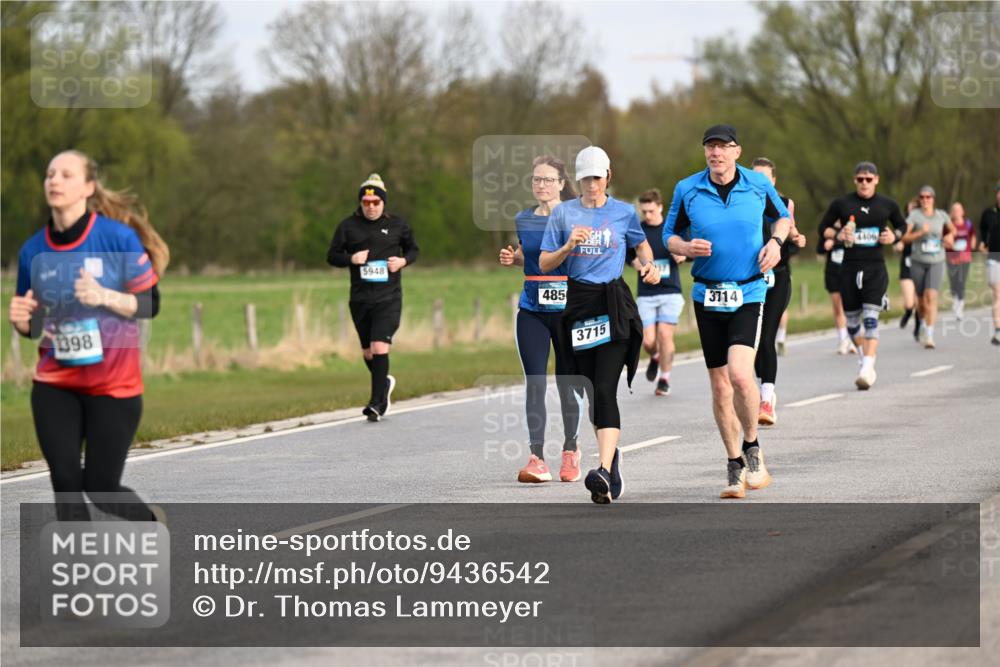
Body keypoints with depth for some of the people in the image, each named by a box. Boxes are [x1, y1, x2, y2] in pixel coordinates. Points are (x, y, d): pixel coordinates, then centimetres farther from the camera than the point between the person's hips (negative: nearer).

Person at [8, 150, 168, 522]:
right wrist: (20, 319, -10)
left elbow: (149, 305, -7)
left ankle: (152, 524, 32)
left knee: (100, 488, 0)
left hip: (113, 384, -3)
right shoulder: (33, 250, 3)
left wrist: (104, 297, -25)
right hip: (54, 385, 3)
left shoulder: (118, 237, -9)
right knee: (65, 484, -5)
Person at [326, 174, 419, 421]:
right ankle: (384, 383, 41)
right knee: (367, 351, 12)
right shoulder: (348, 226, 4)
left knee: (379, 347, -16)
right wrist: (351, 258, -12)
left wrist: (403, 260, -4)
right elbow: (332, 256, 8)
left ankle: (377, 403, -14)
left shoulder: (397, 225, 4)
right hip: (360, 297, 3)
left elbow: (413, 249, 17)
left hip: (388, 297, -3)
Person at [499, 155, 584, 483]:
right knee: (534, 383, -6)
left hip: (567, 308, -3)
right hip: (531, 311, 3)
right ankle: (537, 459, -9)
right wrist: (512, 259, 4)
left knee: (566, 382, 6)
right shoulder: (523, 219, 10)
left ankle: (570, 450, 25)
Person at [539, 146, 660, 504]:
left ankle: (605, 473, -26)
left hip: (614, 304, -3)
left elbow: (642, 245, 23)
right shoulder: (563, 213, 6)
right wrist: (568, 246, -12)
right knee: (591, 391, 8)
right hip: (578, 304, 3)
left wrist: (650, 266, 3)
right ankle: (611, 453, 31)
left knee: (605, 389, -16)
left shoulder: (624, 213, 5)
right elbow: (544, 263, 6)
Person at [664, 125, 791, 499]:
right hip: (707, 296, 2)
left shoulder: (758, 185, -1)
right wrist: (686, 247, -12)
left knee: (740, 374, -21)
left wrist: (776, 242, -2)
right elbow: (670, 235, 10)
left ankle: (751, 446, 4)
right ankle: (735, 466, 19)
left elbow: (782, 217, 18)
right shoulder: (687, 190, -1)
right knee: (720, 386, 5)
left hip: (749, 293, -2)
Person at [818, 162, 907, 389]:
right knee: (852, 320, 7)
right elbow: (823, 228, 12)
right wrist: (838, 235, -9)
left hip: (875, 268, -2)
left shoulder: (887, 205, 7)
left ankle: (867, 368, -21)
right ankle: (866, 357, 32)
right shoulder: (841, 204, 4)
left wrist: (894, 236, 0)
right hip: (850, 267, 2)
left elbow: (902, 225, 22)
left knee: (870, 317, -16)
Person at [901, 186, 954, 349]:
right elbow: (904, 238, -12)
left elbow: (952, 229, 23)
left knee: (931, 297, -16)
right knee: (921, 299, 12)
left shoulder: (941, 215, 3)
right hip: (918, 262, 0)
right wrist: (920, 232, -25)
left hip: (936, 262, 0)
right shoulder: (914, 215, -5)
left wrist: (950, 236, 1)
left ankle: (929, 336, -20)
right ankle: (923, 324, 44)